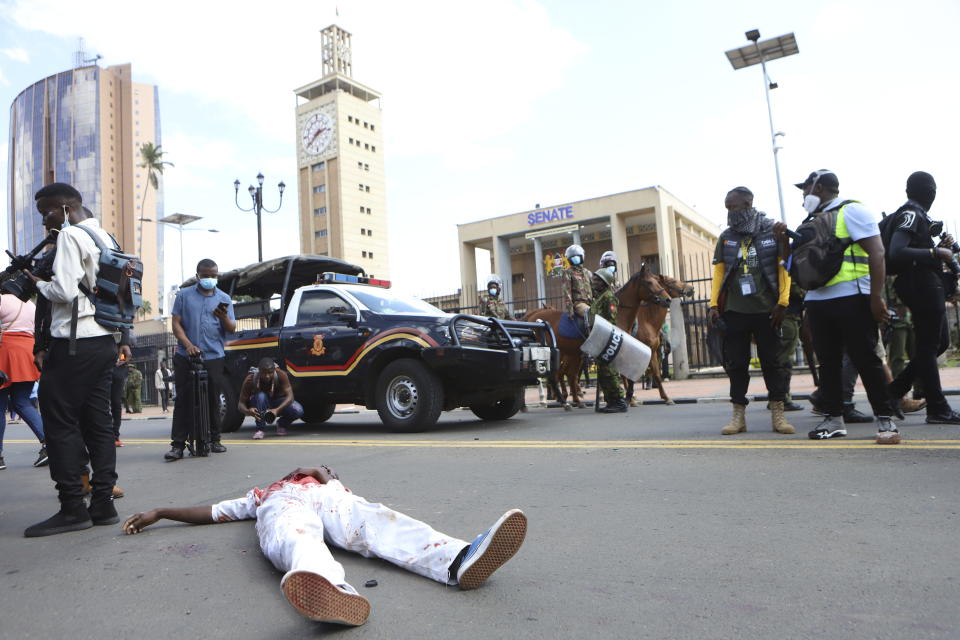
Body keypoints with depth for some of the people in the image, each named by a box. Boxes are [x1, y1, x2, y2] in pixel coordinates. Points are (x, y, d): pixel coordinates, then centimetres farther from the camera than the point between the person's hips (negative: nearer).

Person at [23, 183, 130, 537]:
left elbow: (64, 291, -19)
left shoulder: (70, 235, -8)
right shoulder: (106, 237, 17)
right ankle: (103, 504, 11)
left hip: (75, 343, -8)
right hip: (105, 341, 8)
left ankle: (72, 508, 0)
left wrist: (38, 283, 1)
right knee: (98, 421, 8)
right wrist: (121, 339, 18)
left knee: (60, 422, -2)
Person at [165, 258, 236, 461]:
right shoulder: (184, 295, 10)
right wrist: (188, 344, -11)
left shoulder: (224, 298, 11)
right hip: (185, 357, 0)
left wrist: (224, 318, -17)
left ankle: (214, 440, 16)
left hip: (214, 358, 1)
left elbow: (232, 329, 6)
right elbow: (176, 323, 5)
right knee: (183, 400, -2)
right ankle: (178, 444, 0)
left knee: (213, 400, 5)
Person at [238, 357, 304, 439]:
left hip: (279, 405, 1)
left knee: (298, 411, -28)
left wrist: (277, 410, -50)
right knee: (261, 396, -36)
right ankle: (259, 430, -22)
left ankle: (282, 424, 5)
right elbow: (241, 403, -22)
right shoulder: (250, 380, -26)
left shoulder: (281, 375, -26)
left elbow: (290, 396, -33)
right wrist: (248, 411, -46)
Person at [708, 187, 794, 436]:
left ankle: (778, 414, 13)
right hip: (734, 311, 2)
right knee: (736, 363, 4)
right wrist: (713, 304, -1)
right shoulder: (726, 237, 9)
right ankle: (738, 415, 13)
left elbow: (784, 266, -1)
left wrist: (782, 302, -9)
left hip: (766, 310, -2)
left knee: (771, 361, 4)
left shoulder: (773, 231, 2)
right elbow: (719, 272, 8)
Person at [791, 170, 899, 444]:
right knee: (828, 361, 9)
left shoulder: (851, 211, -3)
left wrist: (876, 296, -18)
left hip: (851, 299, -7)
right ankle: (833, 418, 16)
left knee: (865, 358, -3)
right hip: (817, 301, 7)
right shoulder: (812, 221, 20)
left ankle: (885, 419, 6)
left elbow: (877, 252, -12)